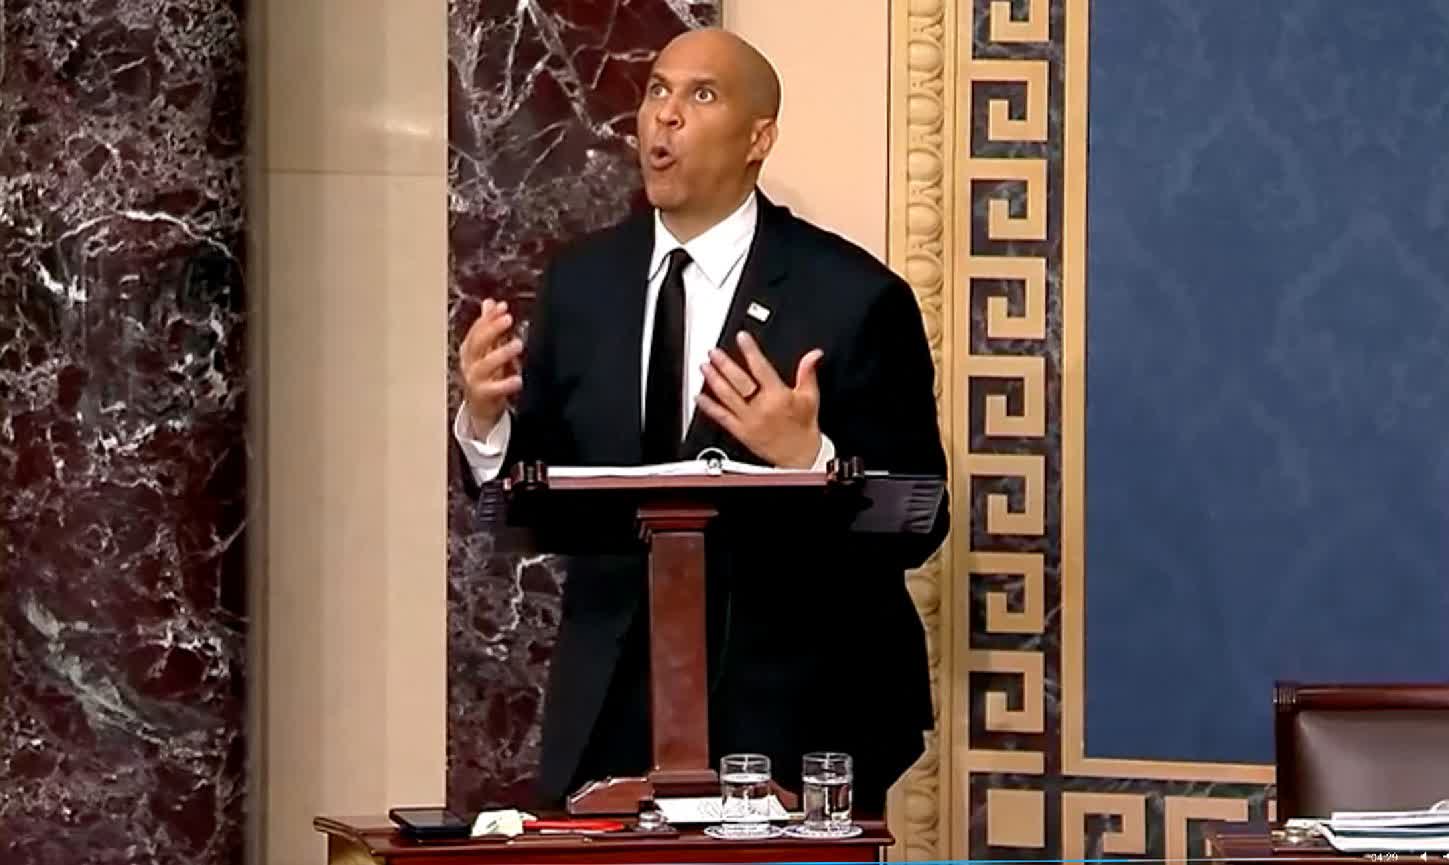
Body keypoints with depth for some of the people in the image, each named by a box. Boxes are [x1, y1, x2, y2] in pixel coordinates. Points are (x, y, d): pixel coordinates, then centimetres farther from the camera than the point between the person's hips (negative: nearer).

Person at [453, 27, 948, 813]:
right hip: (612, 709, 4)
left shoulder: (852, 298, -8)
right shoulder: (582, 281, 6)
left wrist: (809, 459, -27)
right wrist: (485, 419, -12)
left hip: (789, 714, -4)